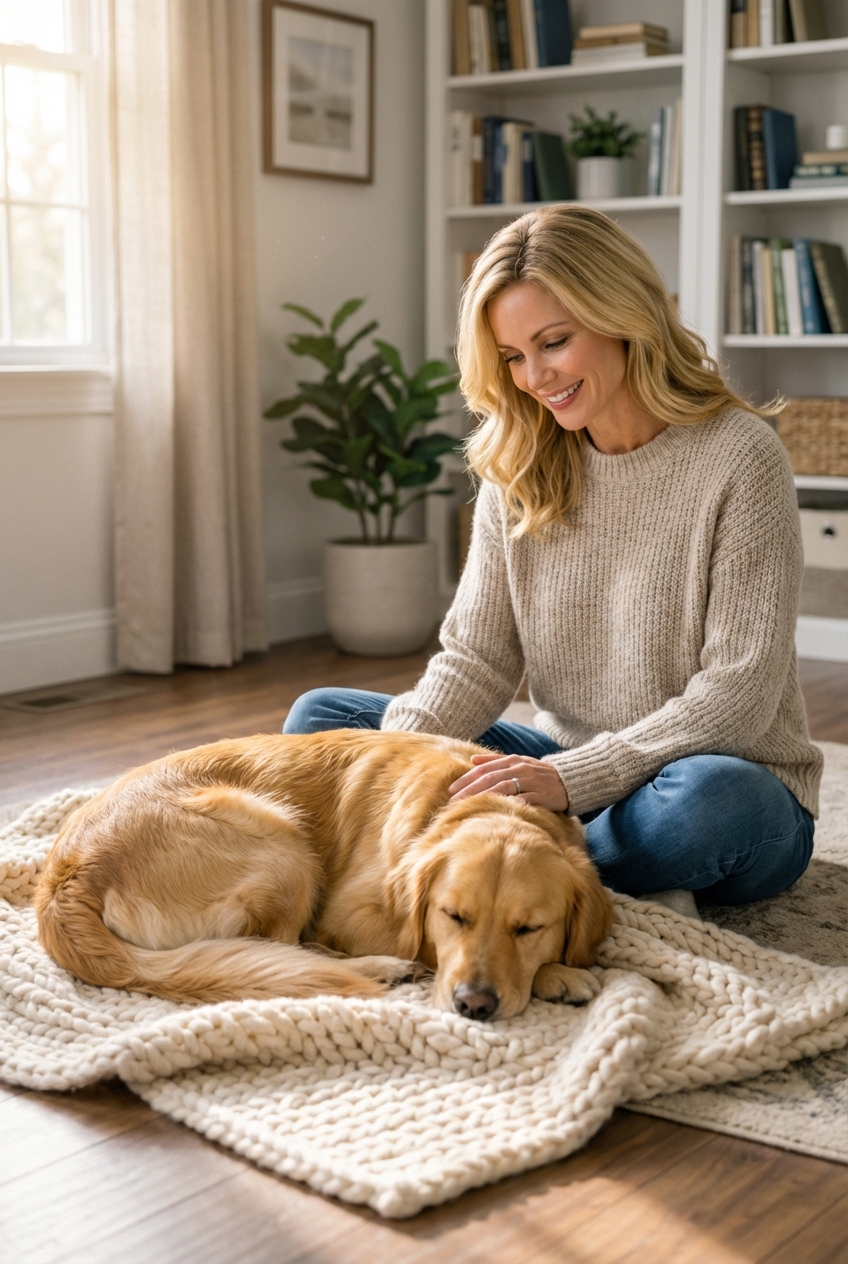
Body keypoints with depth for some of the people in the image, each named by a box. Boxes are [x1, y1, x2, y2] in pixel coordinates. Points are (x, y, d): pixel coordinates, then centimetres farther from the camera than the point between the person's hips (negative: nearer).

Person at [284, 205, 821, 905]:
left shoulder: (738, 455, -13)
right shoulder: (519, 467, 4)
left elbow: (740, 689, -17)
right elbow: (478, 652, 1)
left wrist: (573, 777, -28)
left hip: (732, 780, -5)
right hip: (565, 769, 5)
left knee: (710, 796, -41)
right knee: (321, 715, -4)